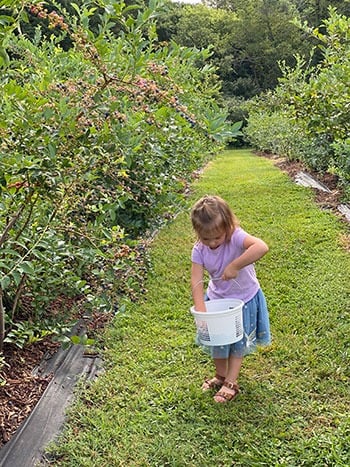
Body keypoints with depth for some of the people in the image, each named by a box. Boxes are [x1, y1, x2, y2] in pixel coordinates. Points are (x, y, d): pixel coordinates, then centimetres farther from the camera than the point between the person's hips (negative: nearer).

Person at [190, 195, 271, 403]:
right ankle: (221, 375, 43)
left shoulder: (236, 237, -31)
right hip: (217, 299, 4)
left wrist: (235, 266, -50)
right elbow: (197, 281, -22)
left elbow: (262, 247, -51)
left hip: (244, 299, -4)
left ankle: (231, 382, 29)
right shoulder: (199, 250, -19)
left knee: (238, 342, 13)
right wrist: (201, 310, -33)